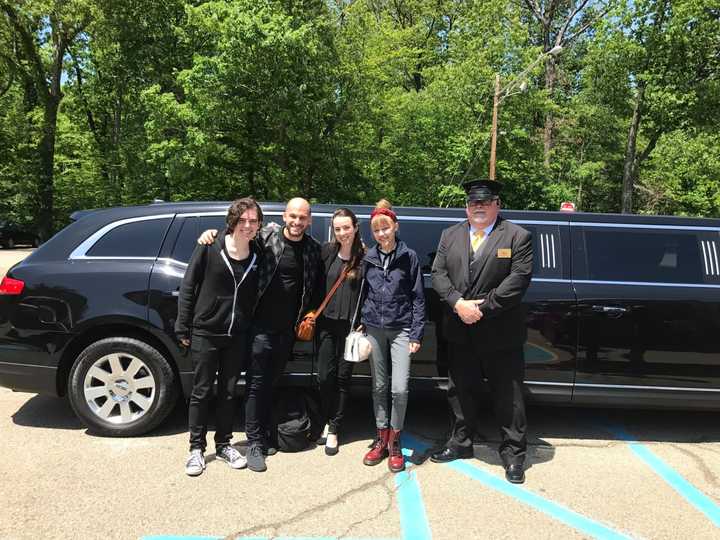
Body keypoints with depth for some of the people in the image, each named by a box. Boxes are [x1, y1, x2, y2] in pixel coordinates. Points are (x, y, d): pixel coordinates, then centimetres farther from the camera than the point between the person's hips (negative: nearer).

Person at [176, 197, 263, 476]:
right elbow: (188, 287, -5)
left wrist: (251, 328, 2)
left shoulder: (257, 254, 0)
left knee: (228, 393, 13)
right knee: (201, 392, 8)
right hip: (205, 332, -3)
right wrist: (183, 327, -6)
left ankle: (223, 444, 29)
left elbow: (255, 294, 7)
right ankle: (196, 448, 22)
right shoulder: (210, 248, -10)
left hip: (237, 336, 3)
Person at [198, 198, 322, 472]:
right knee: (256, 383, 2)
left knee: (272, 383, 16)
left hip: (288, 329, 4)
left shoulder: (314, 249, 5)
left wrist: (310, 314, 10)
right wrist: (212, 232, -13)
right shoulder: (266, 236, -7)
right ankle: (254, 442, 14)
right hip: (261, 325, -3)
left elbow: (317, 286, 16)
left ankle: (265, 434, 30)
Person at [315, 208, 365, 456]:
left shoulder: (365, 256, -4)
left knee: (343, 376, 7)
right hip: (327, 322, 2)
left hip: (351, 324, -2)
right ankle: (328, 422, 27)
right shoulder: (327, 252, 2)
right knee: (325, 375, 5)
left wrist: (362, 324, -5)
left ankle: (333, 429, 20)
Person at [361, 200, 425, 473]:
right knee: (379, 386, 10)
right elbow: (364, 293, 11)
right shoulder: (369, 257, 5)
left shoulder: (409, 256, -3)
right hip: (374, 329, 3)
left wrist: (416, 334, -6)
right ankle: (381, 439, 24)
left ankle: (395, 441, 13)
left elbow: (418, 297, -2)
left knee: (399, 388, -7)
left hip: (400, 329, -3)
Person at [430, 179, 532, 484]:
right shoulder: (450, 235, 9)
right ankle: (461, 443, 35)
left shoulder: (517, 236, -2)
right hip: (459, 333, 4)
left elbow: (519, 279, -12)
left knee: (509, 397, 5)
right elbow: (438, 273, 2)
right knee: (460, 391, 17)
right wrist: (458, 303, -14)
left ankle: (513, 454, 21)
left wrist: (483, 307, -17)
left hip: (501, 333, -4)